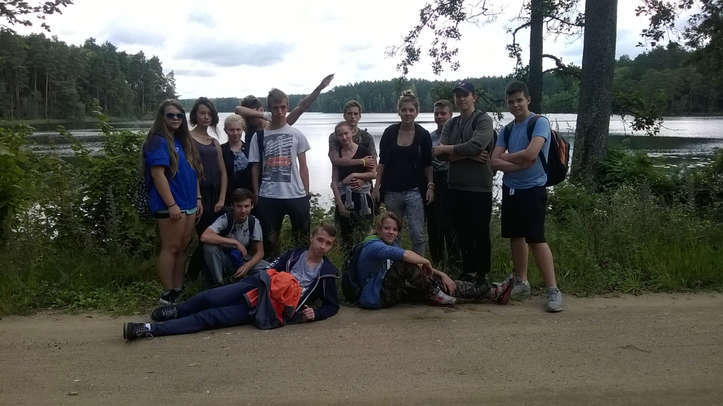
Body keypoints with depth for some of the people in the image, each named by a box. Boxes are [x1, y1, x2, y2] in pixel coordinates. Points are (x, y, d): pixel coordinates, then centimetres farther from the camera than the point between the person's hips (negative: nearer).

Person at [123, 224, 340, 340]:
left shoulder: (327, 273, 7)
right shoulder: (294, 255, 13)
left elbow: (333, 305, 13)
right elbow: (270, 271, 15)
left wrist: (315, 313, -5)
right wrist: (268, 283, -6)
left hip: (270, 311, -3)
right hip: (259, 287, 3)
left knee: (210, 317, -15)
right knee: (210, 298, -21)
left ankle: (151, 329, -16)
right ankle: (177, 310, 10)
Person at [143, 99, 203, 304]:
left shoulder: (184, 141, 15)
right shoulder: (158, 141, -9)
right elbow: (158, 174, -16)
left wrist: (198, 198, 13)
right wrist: (171, 204, -20)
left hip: (189, 205, 8)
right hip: (171, 206, -8)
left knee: (182, 247, 11)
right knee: (171, 248, -3)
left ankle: (179, 290, 19)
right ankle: (167, 294, 5)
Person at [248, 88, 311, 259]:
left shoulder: (296, 135, 6)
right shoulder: (259, 136, 4)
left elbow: (303, 166, 7)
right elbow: (255, 168, 6)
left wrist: (306, 194, 2)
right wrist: (256, 195, 1)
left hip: (296, 195, 0)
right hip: (268, 196, 0)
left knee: (302, 238, 7)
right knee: (270, 239, 10)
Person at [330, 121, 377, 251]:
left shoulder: (363, 151, -2)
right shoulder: (337, 154, 6)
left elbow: (374, 174, -2)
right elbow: (334, 181, 3)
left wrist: (355, 175, -11)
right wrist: (339, 203, -4)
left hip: (362, 198, -3)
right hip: (344, 198, 3)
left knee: (361, 238, -6)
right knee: (346, 239, 9)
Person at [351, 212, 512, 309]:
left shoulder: (391, 245, 14)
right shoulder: (373, 246, -15)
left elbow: (419, 265, 9)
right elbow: (405, 255, -32)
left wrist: (441, 274, -3)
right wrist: (425, 262, -16)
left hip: (386, 290, 8)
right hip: (373, 296, -8)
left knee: (435, 280, -3)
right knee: (405, 263, -28)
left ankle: (492, 292, -3)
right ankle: (433, 295, -9)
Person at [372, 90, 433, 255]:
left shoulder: (423, 135, -1)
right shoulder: (390, 132, 1)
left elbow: (428, 164, 5)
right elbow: (382, 162, 3)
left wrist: (430, 186, -3)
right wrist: (377, 187, 0)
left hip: (414, 191, -1)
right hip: (391, 191, 1)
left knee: (418, 235, -5)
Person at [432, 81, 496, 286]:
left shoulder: (483, 120, -2)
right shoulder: (450, 125, 15)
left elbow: (476, 145, -20)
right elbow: (440, 154, 0)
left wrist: (447, 149, -8)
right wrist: (469, 155, -13)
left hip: (479, 187, -5)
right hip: (455, 186, 6)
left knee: (481, 234, 2)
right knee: (462, 233, 13)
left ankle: (482, 275, 14)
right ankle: (468, 272, 25)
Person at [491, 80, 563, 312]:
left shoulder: (539, 123, -7)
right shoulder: (507, 129, 11)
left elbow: (530, 153, -21)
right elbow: (494, 161, 3)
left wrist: (506, 157, -4)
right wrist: (519, 164, -13)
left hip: (533, 190, -6)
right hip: (510, 189, 6)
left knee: (536, 239, -10)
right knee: (516, 236, 12)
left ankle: (553, 290, -3)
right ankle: (521, 283, 25)